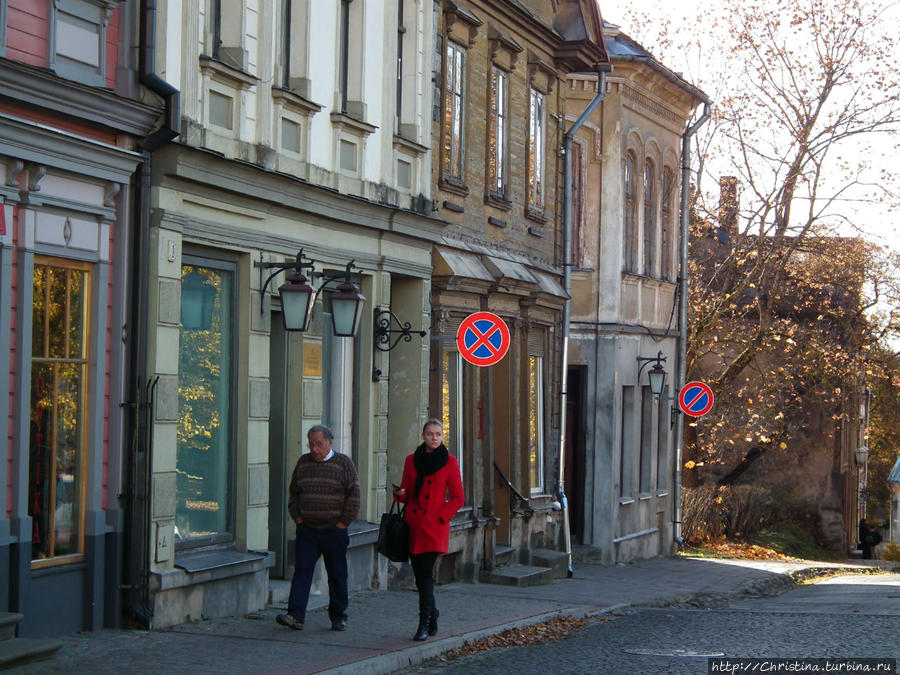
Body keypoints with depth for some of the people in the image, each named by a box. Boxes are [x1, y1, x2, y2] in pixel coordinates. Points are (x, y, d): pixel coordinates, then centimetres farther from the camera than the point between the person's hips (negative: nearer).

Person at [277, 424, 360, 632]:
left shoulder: (344, 463, 0)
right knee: (302, 571, -7)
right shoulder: (303, 462, 10)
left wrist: (343, 522, -7)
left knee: (337, 575, 5)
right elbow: (294, 493, 17)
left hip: (334, 530, -2)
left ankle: (338, 617, 15)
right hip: (307, 529, 2)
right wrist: (297, 517, 6)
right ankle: (295, 616, -12)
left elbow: (354, 495, -3)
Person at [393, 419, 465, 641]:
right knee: (419, 574, 7)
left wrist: (440, 516, -9)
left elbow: (458, 497, 2)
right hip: (413, 523, 4)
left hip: (435, 525, -4)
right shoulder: (412, 460, 9)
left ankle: (424, 624, -7)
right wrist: (400, 493, -7)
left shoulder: (449, 462, 0)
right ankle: (432, 613, 29)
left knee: (425, 573, -13)